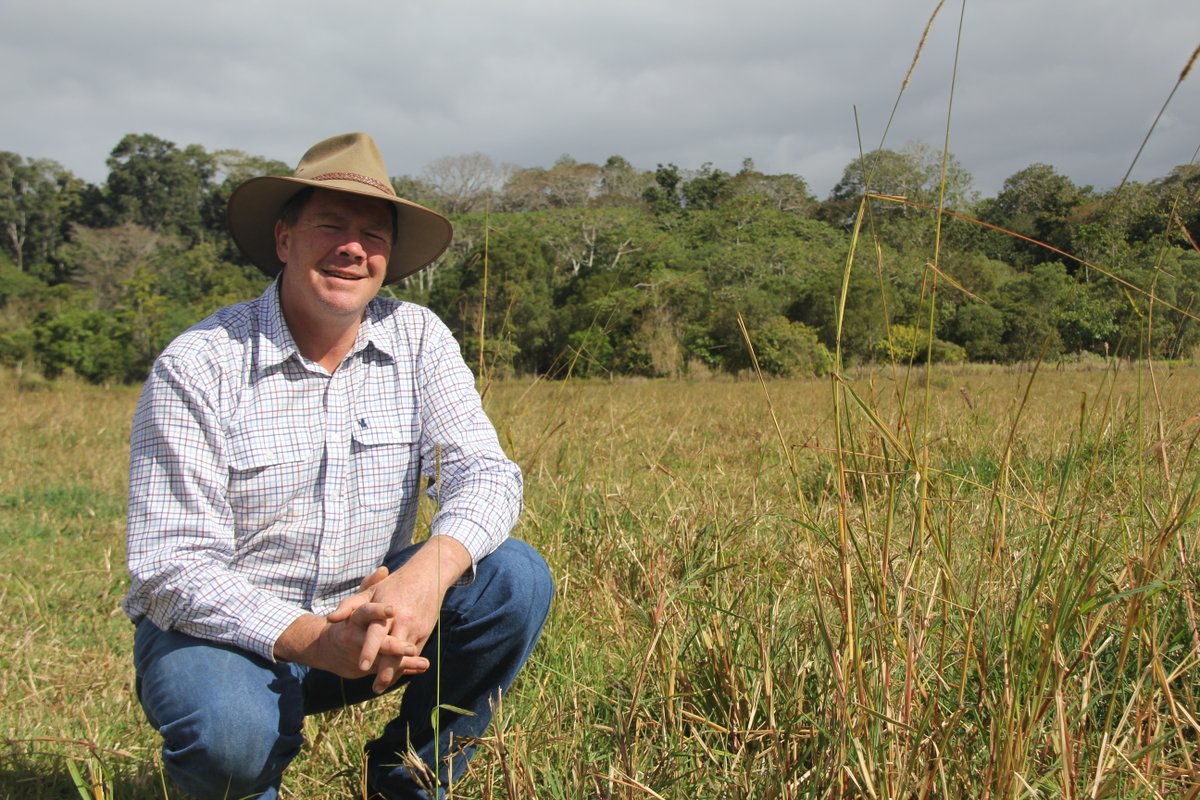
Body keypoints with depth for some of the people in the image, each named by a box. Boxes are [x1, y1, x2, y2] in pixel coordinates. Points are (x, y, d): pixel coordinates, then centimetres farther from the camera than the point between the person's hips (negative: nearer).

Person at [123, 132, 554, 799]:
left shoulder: (417, 339, -4)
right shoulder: (196, 368, -15)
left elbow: (484, 470, -15)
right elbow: (170, 568, -19)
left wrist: (427, 573, -38)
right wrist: (309, 640, -36)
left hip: (371, 612, 4)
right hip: (230, 626, -3)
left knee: (515, 580, -19)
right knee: (230, 733, -35)